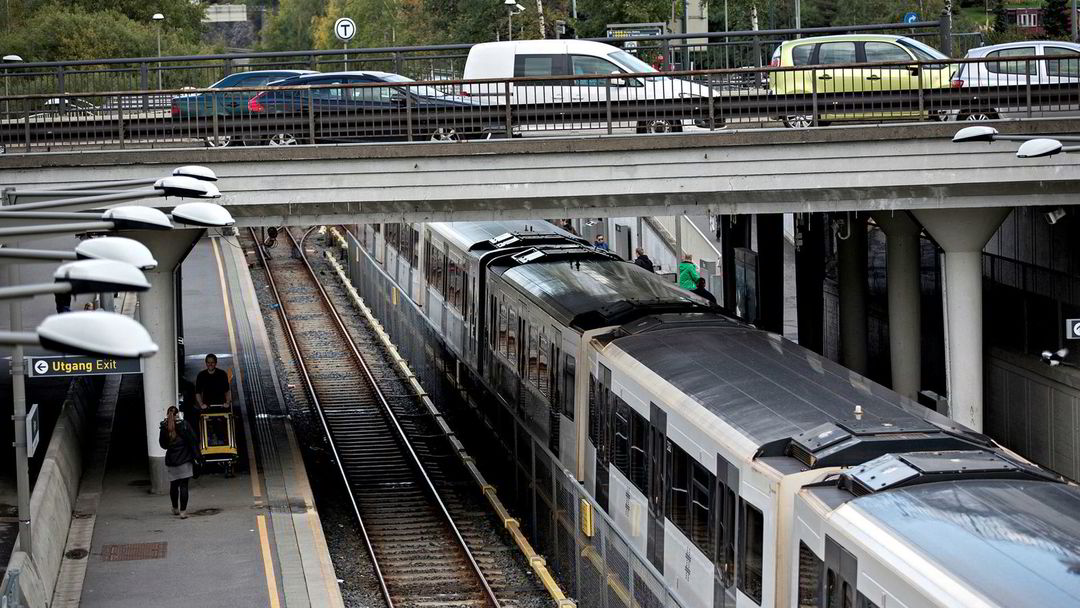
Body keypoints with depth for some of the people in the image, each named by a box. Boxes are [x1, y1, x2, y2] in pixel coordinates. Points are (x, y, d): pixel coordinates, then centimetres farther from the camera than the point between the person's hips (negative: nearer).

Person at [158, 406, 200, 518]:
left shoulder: (164, 428, -2)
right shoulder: (184, 425, -8)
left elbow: (162, 445, 8)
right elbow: (193, 441, -7)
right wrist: (197, 456, 0)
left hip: (170, 461, 3)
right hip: (184, 460, -3)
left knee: (173, 485, 17)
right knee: (183, 485, -2)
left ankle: (175, 509, 30)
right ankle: (183, 511, -7)